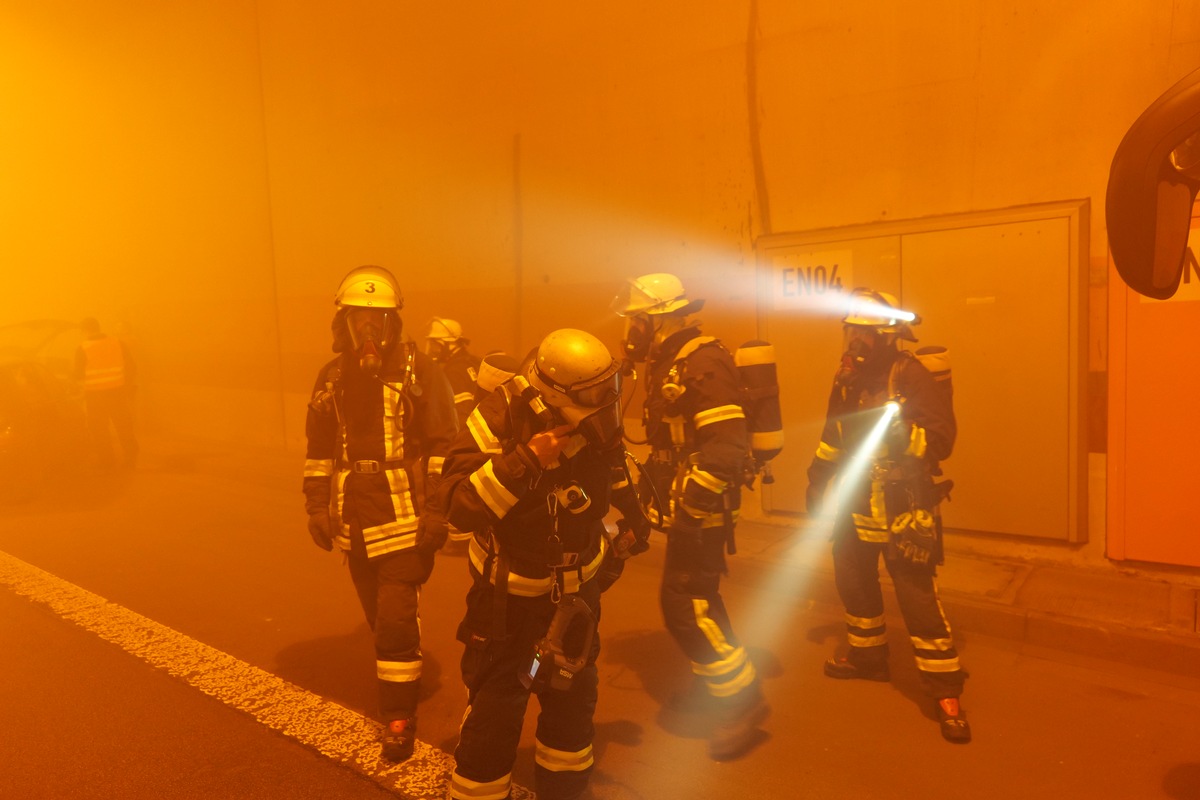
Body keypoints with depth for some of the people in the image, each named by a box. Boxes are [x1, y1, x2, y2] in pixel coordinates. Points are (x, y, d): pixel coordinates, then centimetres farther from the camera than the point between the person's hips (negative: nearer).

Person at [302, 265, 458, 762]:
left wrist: (439, 510, -12)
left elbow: (445, 447, -9)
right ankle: (401, 681, 37)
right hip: (354, 520, 5)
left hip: (405, 519, -5)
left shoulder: (419, 372, -8)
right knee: (380, 616, 16)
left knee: (396, 618, -5)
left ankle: (399, 715, 12)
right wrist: (317, 507, 11)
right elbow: (318, 450, 15)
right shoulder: (332, 377, 8)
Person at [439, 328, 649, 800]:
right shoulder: (501, 421, -26)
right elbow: (460, 507, -33)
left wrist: (632, 522, 19)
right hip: (509, 593, -4)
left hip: (577, 588, 5)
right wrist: (525, 461, -42)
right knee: (494, 706, -2)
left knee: (573, 697, 18)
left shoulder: (598, 428, -12)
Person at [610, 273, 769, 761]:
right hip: (684, 504, 10)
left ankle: (742, 702, 8)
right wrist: (654, 492, 20)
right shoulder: (668, 364, 12)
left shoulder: (704, 362, -19)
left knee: (685, 604, -6)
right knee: (696, 598, 19)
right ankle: (718, 687, 35)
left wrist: (690, 504, -25)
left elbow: (726, 446, -27)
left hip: (703, 506, -10)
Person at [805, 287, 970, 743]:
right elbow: (834, 433, 16)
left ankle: (947, 693, 8)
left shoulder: (912, 376, -16)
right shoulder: (849, 376, 5)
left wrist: (899, 430, -35)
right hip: (855, 505, 8)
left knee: (918, 598, -5)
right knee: (854, 583, 20)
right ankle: (868, 657, 41)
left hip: (904, 510, -7)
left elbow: (942, 439, -21)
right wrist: (817, 478, 16)